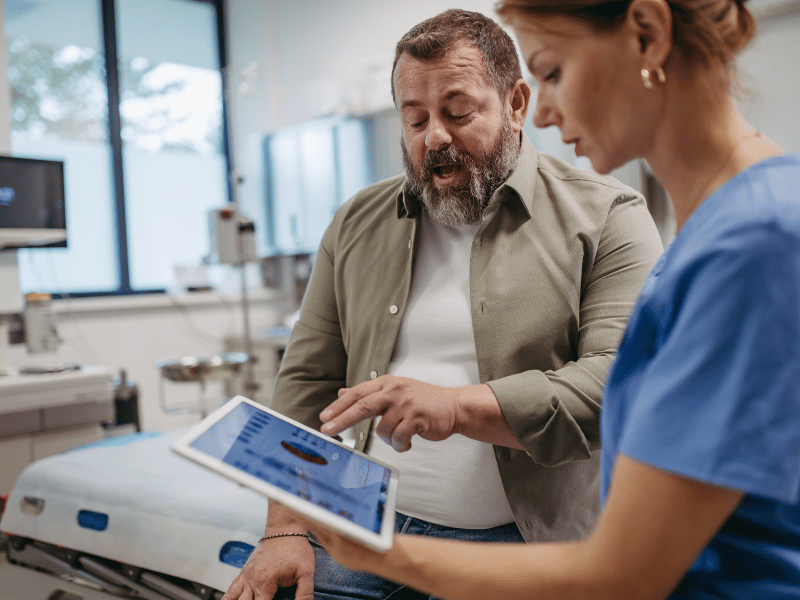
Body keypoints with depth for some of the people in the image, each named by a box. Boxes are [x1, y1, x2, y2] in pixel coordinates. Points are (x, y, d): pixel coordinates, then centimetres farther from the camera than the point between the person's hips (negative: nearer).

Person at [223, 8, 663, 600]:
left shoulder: (606, 217, -3)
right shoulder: (357, 225, 10)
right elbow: (308, 382, 10)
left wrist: (459, 406, -24)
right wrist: (285, 528, 1)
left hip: (526, 547, -2)